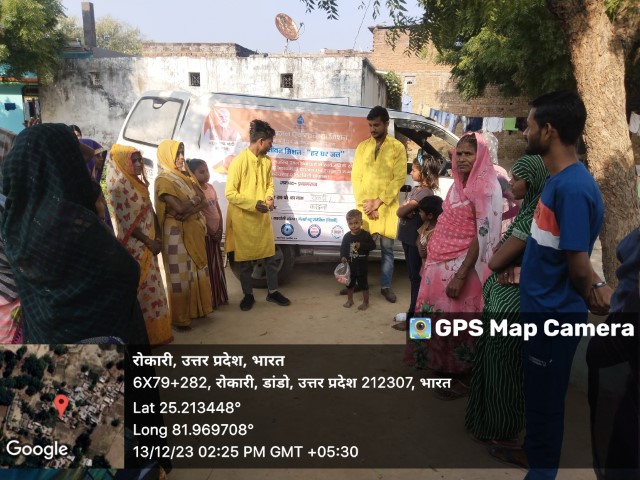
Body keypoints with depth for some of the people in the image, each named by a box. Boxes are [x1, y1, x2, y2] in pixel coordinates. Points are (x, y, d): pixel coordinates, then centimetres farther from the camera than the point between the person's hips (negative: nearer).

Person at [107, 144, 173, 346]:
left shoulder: (140, 183, 12)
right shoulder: (119, 186, -13)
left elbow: (151, 213, 13)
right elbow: (126, 221, -17)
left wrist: (158, 237, 0)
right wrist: (148, 241, -15)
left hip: (147, 245, 8)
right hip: (134, 246, -8)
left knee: (151, 287, 13)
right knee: (140, 289, -1)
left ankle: (153, 332, 24)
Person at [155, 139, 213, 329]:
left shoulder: (184, 176, 12)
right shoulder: (163, 180, -11)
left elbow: (203, 202, 3)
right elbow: (179, 207, -22)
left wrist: (190, 211, -15)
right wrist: (195, 199, -5)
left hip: (193, 230, 7)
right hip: (176, 232, -7)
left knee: (195, 270, 13)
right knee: (180, 274, -1)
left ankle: (195, 309, 25)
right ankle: (179, 318, 9)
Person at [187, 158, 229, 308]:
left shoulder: (210, 187, 9)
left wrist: (220, 230, 5)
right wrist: (211, 231, -15)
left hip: (215, 233, 8)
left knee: (217, 267, 15)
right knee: (206, 268, 0)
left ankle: (219, 298, 27)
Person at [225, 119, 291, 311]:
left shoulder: (267, 161, 3)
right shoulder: (239, 161, -16)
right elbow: (230, 193, -15)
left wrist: (269, 198, -5)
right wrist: (253, 204, -20)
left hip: (263, 217, 5)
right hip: (243, 218, -5)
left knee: (270, 256, 9)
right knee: (245, 259, 7)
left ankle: (272, 292, 24)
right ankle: (248, 295, 22)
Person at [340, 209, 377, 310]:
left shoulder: (365, 235, -10)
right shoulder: (347, 236, -2)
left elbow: (373, 245, -13)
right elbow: (343, 248, 3)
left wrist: (361, 245, -25)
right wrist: (342, 257, -15)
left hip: (362, 265, -4)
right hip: (350, 265, 4)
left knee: (363, 283, 5)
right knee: (349, 283, 18)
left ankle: (365, 302, 20)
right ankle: (349, 300, 36)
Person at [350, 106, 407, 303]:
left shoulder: (397, 147, 0)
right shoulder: (362, 147, 9)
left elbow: (399, 178, -6)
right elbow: (355, 177, 5)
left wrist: (378, 201, -13)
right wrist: (364, 202, -7)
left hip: (387, 207, -2)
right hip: (364, 206, 2)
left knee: (387, 248, 3)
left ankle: (386, 286, 15)